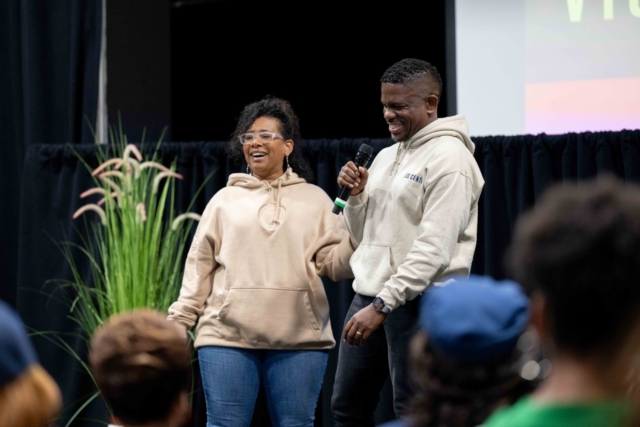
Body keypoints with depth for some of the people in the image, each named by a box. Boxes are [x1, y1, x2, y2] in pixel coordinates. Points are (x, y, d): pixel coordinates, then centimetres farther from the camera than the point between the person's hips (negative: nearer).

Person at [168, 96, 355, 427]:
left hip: (299, 337, 0)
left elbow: (337, 264, 3)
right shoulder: (225, 199, 14)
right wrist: (180, 322, 4)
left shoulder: (314, 199, 13)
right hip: (228, 335, 0)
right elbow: (200, 266, 11)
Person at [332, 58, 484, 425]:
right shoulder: (386, 157, 16)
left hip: (418, 304, -9)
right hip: (368, 296, 9)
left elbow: (435, 249, -18)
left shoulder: (449, 158, -11)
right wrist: (356, 196, 2)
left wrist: (383, 304, -21)